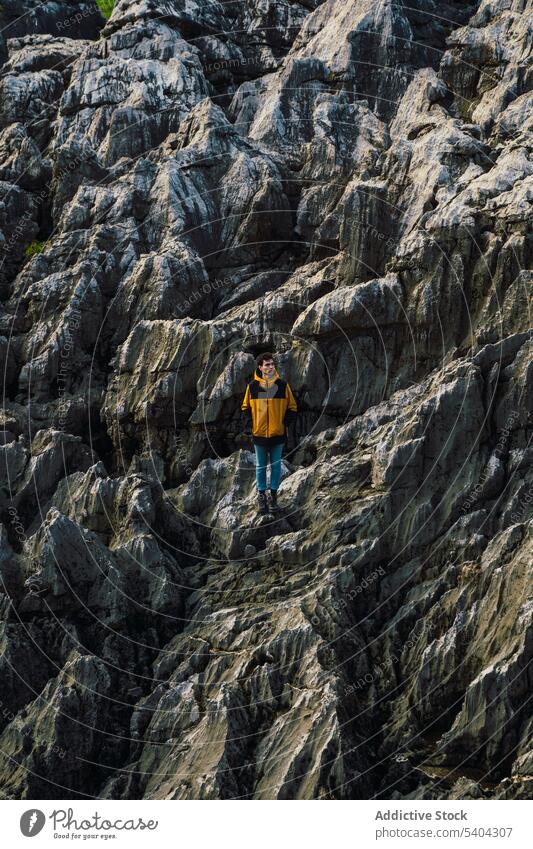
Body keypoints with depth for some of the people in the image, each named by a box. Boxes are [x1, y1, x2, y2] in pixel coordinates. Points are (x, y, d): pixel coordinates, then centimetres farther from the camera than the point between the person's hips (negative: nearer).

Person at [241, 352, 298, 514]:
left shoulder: (282, 385, -2)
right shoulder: (252, 386, -2)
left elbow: (292, 407, 5)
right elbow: (245, 407, 9)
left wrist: (285, 423, -3)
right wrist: (250, 425, 3)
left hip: (278, 434, 0)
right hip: (259, 434, 0)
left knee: (276, 465, 7)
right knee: (260, 466, 8)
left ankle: (273, 494, 19)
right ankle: (261, 494, 18)